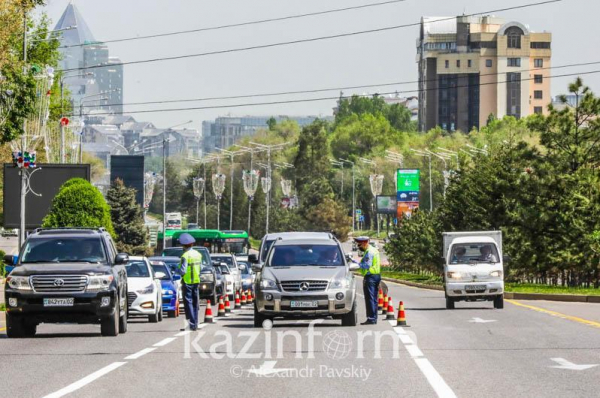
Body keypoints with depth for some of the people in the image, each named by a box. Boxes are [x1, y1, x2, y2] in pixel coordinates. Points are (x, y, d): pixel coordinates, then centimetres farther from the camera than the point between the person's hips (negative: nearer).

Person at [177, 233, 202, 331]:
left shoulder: (185, 256, -17)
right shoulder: (198, 254, 7)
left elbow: (182, 271, -19)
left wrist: (177, 269, 0)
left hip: (187, 282, -7)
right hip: (196, 281, 7)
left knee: (188, 302, -5)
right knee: (195, 303, 13)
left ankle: (192, 324, -12)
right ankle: (195, 324, 17)